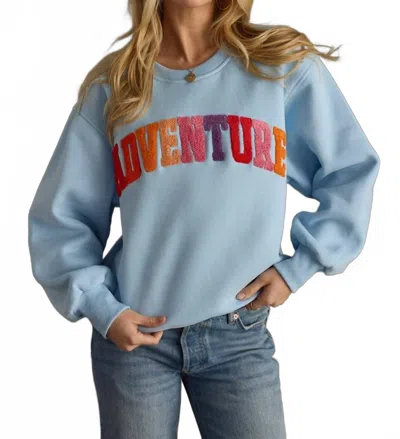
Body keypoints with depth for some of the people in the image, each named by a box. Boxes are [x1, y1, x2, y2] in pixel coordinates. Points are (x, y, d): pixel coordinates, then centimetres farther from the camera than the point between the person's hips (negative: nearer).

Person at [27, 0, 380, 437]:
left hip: (241, 336, 0)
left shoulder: (284, 64, 2)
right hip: (133, 334, 1)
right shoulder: (111, 86, 3)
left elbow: (352, 171, 6)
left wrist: (298, 266, -1)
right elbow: (61, 215, 6)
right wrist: (100, 307, -5)